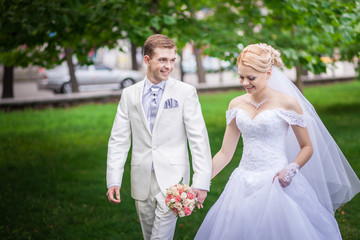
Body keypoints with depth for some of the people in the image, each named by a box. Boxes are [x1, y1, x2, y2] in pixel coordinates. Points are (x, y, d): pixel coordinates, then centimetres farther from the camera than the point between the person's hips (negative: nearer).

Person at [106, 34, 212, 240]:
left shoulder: (186, 92, -2)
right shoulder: (129, 94, 7)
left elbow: (198, 138, -6)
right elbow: (119, 140, 6)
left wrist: (201, 182, -14)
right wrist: (114, 180, -2)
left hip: (172, 178, -3)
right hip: (142, 180, 3)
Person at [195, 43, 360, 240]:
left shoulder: (287, 103, -6)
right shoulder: (236, 105, 6)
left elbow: (307, 147, 1)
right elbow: (225, 153, 7)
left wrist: (291, 169, -18)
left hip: (277, 184, -4)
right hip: (244, 185, 4)